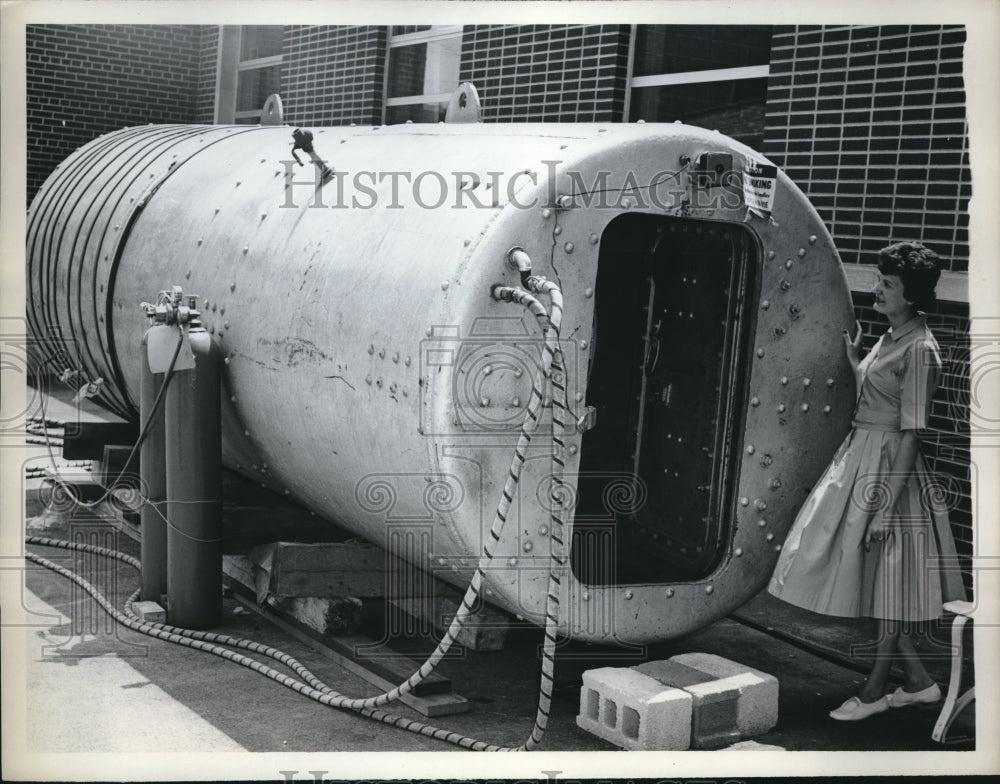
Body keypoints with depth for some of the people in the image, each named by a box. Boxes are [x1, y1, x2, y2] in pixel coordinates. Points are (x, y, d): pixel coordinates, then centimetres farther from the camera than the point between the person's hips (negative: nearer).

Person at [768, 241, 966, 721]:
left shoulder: (919, 350, -17)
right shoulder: (891, 338, 11)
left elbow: (911, 432, -19)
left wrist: (886, 505, -21)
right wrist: (853, 361, 17)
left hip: (889, 466, -10)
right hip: (861, 457, 10)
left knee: (887, 579, 3)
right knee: (876, 580, 14)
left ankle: (875, 691, 17)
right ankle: (919, 682, 26)